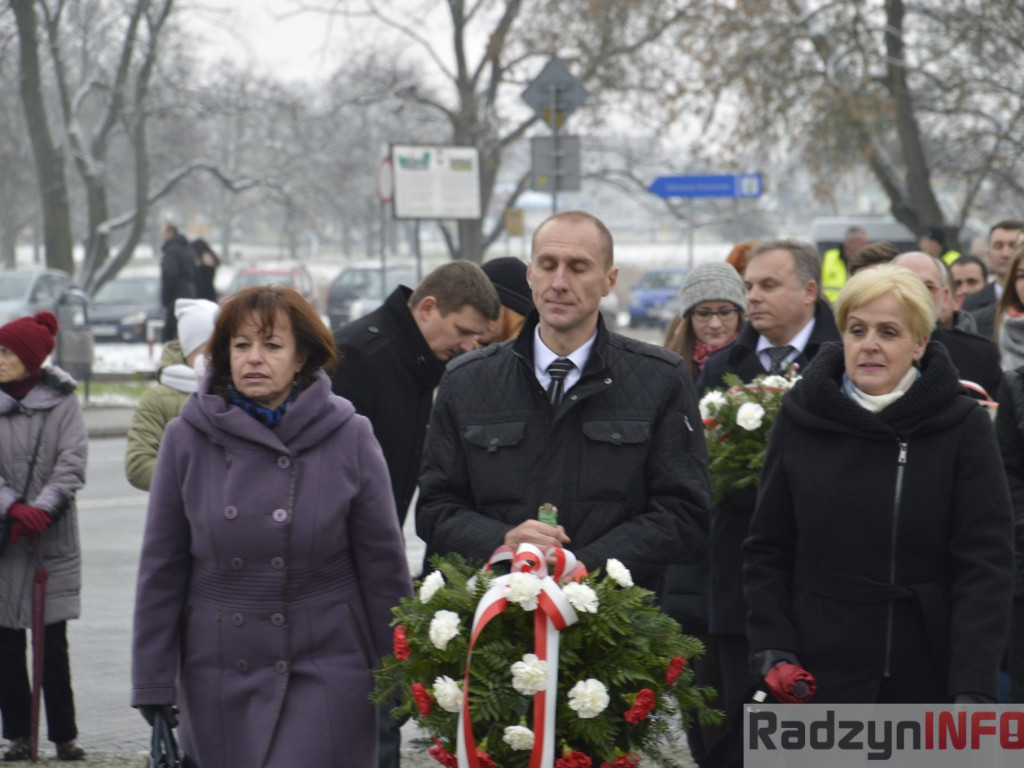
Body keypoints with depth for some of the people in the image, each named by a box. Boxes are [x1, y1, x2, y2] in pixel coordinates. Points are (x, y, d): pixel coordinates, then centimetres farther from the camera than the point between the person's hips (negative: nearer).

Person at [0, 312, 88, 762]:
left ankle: (64, 736, 7)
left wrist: (42, 509, -19)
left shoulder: (62, 402, -1)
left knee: (54, 645, 1)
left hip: (53, 540, -2)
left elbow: (73, 462, -7)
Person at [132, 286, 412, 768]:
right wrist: (153, 685, 4)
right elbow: (161, 570, 6)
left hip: (325, 669, -2)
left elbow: (383, 566, 3)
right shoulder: (188, 439, 2)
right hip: (219, 670, 2)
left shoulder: (349, 438, -1)